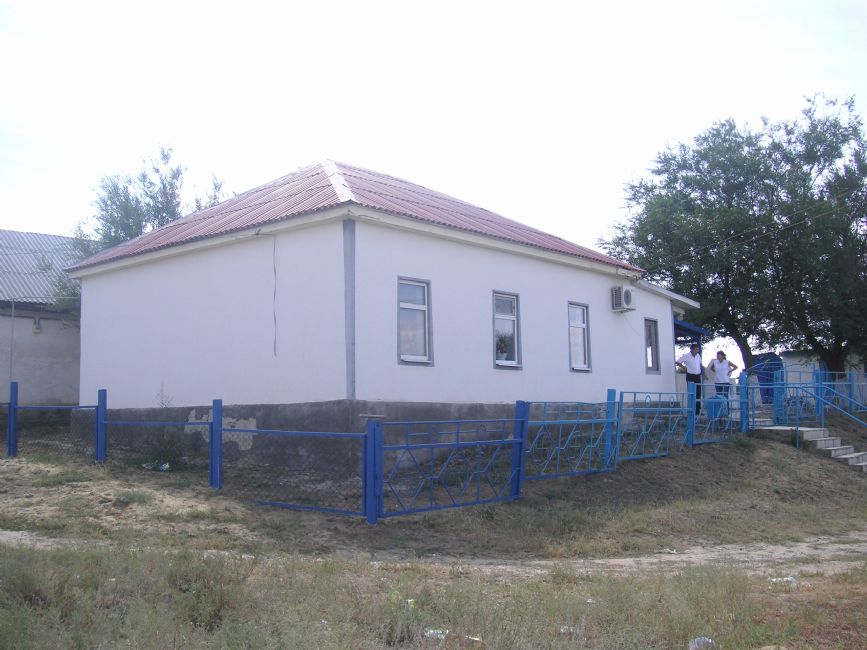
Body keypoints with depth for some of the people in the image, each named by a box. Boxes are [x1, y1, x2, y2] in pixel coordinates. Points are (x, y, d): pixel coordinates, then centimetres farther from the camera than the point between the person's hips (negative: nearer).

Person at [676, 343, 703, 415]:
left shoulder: (698, 356, 10)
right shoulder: (686, 356, -9)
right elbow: (677, 362, -6)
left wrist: (701, 370, 12)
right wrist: (684, 368, -8)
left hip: (698, 376, 6)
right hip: (690, 376, -6)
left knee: (698, 394, 8)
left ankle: (698, 410, 15)